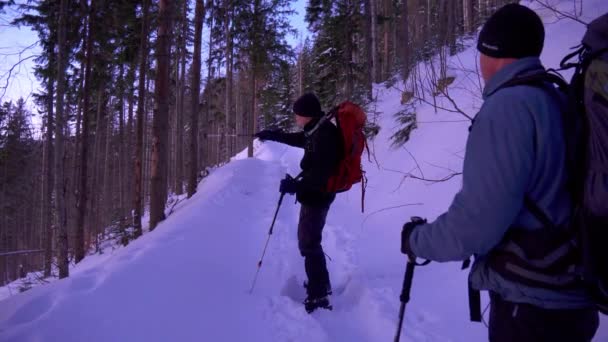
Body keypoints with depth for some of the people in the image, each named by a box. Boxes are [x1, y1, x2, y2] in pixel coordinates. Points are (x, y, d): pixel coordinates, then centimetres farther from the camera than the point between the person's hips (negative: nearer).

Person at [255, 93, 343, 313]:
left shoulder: (324, 133, -22)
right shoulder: (316, 131, 9)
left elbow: (322, 171, -29)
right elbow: (297, 139, 30)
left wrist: (297, 185, -28)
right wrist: (272, 135, 35)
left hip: (317, 195, -10)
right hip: (314, 193, 10)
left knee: (309, 244, -6)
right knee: (308, 240, 21)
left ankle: (318, 296, 1)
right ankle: (321, 284, 36)